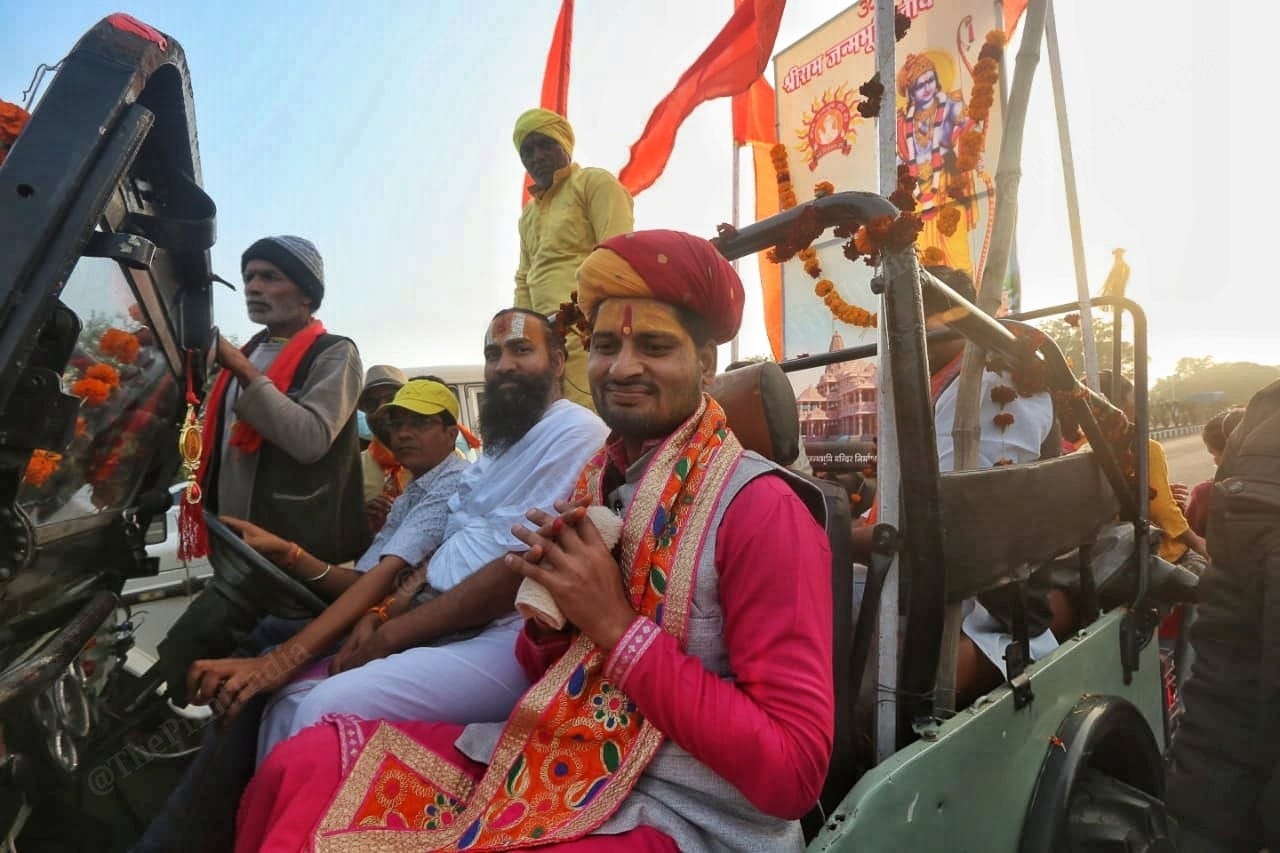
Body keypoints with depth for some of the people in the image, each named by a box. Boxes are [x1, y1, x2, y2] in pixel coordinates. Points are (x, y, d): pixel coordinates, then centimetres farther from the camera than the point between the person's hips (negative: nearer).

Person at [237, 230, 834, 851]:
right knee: (303, 768, -3)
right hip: (557, 763, 6)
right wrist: (550, 605, -11)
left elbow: (794, 770, -20)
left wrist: (617, 625, -21)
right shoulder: (598, 481, 3)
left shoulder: (759, 507, -17)